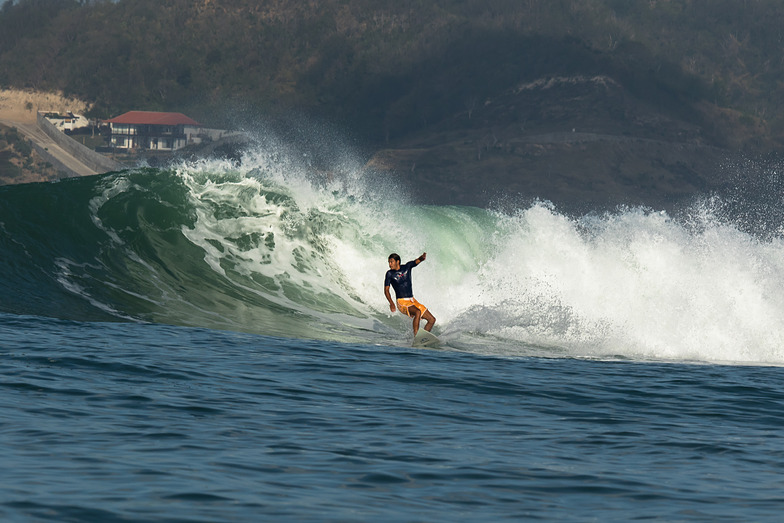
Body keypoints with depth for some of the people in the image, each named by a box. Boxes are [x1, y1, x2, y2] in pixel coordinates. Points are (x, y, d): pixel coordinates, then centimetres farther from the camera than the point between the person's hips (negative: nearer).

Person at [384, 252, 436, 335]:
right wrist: (391, 303, -20)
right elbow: (386, 290, -4)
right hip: (402, 303, -6)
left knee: (432, 320, 1)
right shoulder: (390, 274, -4)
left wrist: (422, 257, -34)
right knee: (418, 312, -34)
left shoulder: (407, 267, 3)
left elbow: (417, 261, -9)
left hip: (412, 301, 6)